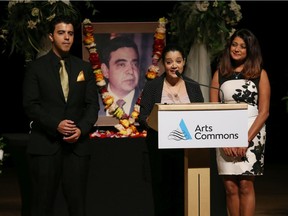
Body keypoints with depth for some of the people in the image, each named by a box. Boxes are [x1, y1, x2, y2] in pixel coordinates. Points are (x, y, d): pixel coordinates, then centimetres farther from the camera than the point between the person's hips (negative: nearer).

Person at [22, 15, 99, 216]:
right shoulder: (36, 68, 4)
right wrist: (56, 125, -16)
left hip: (77, 144, 2)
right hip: (45, 144, -2)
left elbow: (93, 105, 8)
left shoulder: (85, 68, 12)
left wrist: (82, 129, -10)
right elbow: (30, 105, -3)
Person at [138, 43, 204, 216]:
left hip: (187, 148, 1)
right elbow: (142, 116, 0)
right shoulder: (152, 86, 5)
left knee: (185, 193, -3)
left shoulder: (193, 87, 12)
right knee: (163, 193, -3)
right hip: (160, 148, -1)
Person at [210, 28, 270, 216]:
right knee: (230, 187, 0)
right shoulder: (220, 74, 11)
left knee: (246, 185, -8)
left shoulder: (260, 74, 5)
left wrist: (247, 139, -11)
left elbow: (264, 112, 0)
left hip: (252, 134, -2)